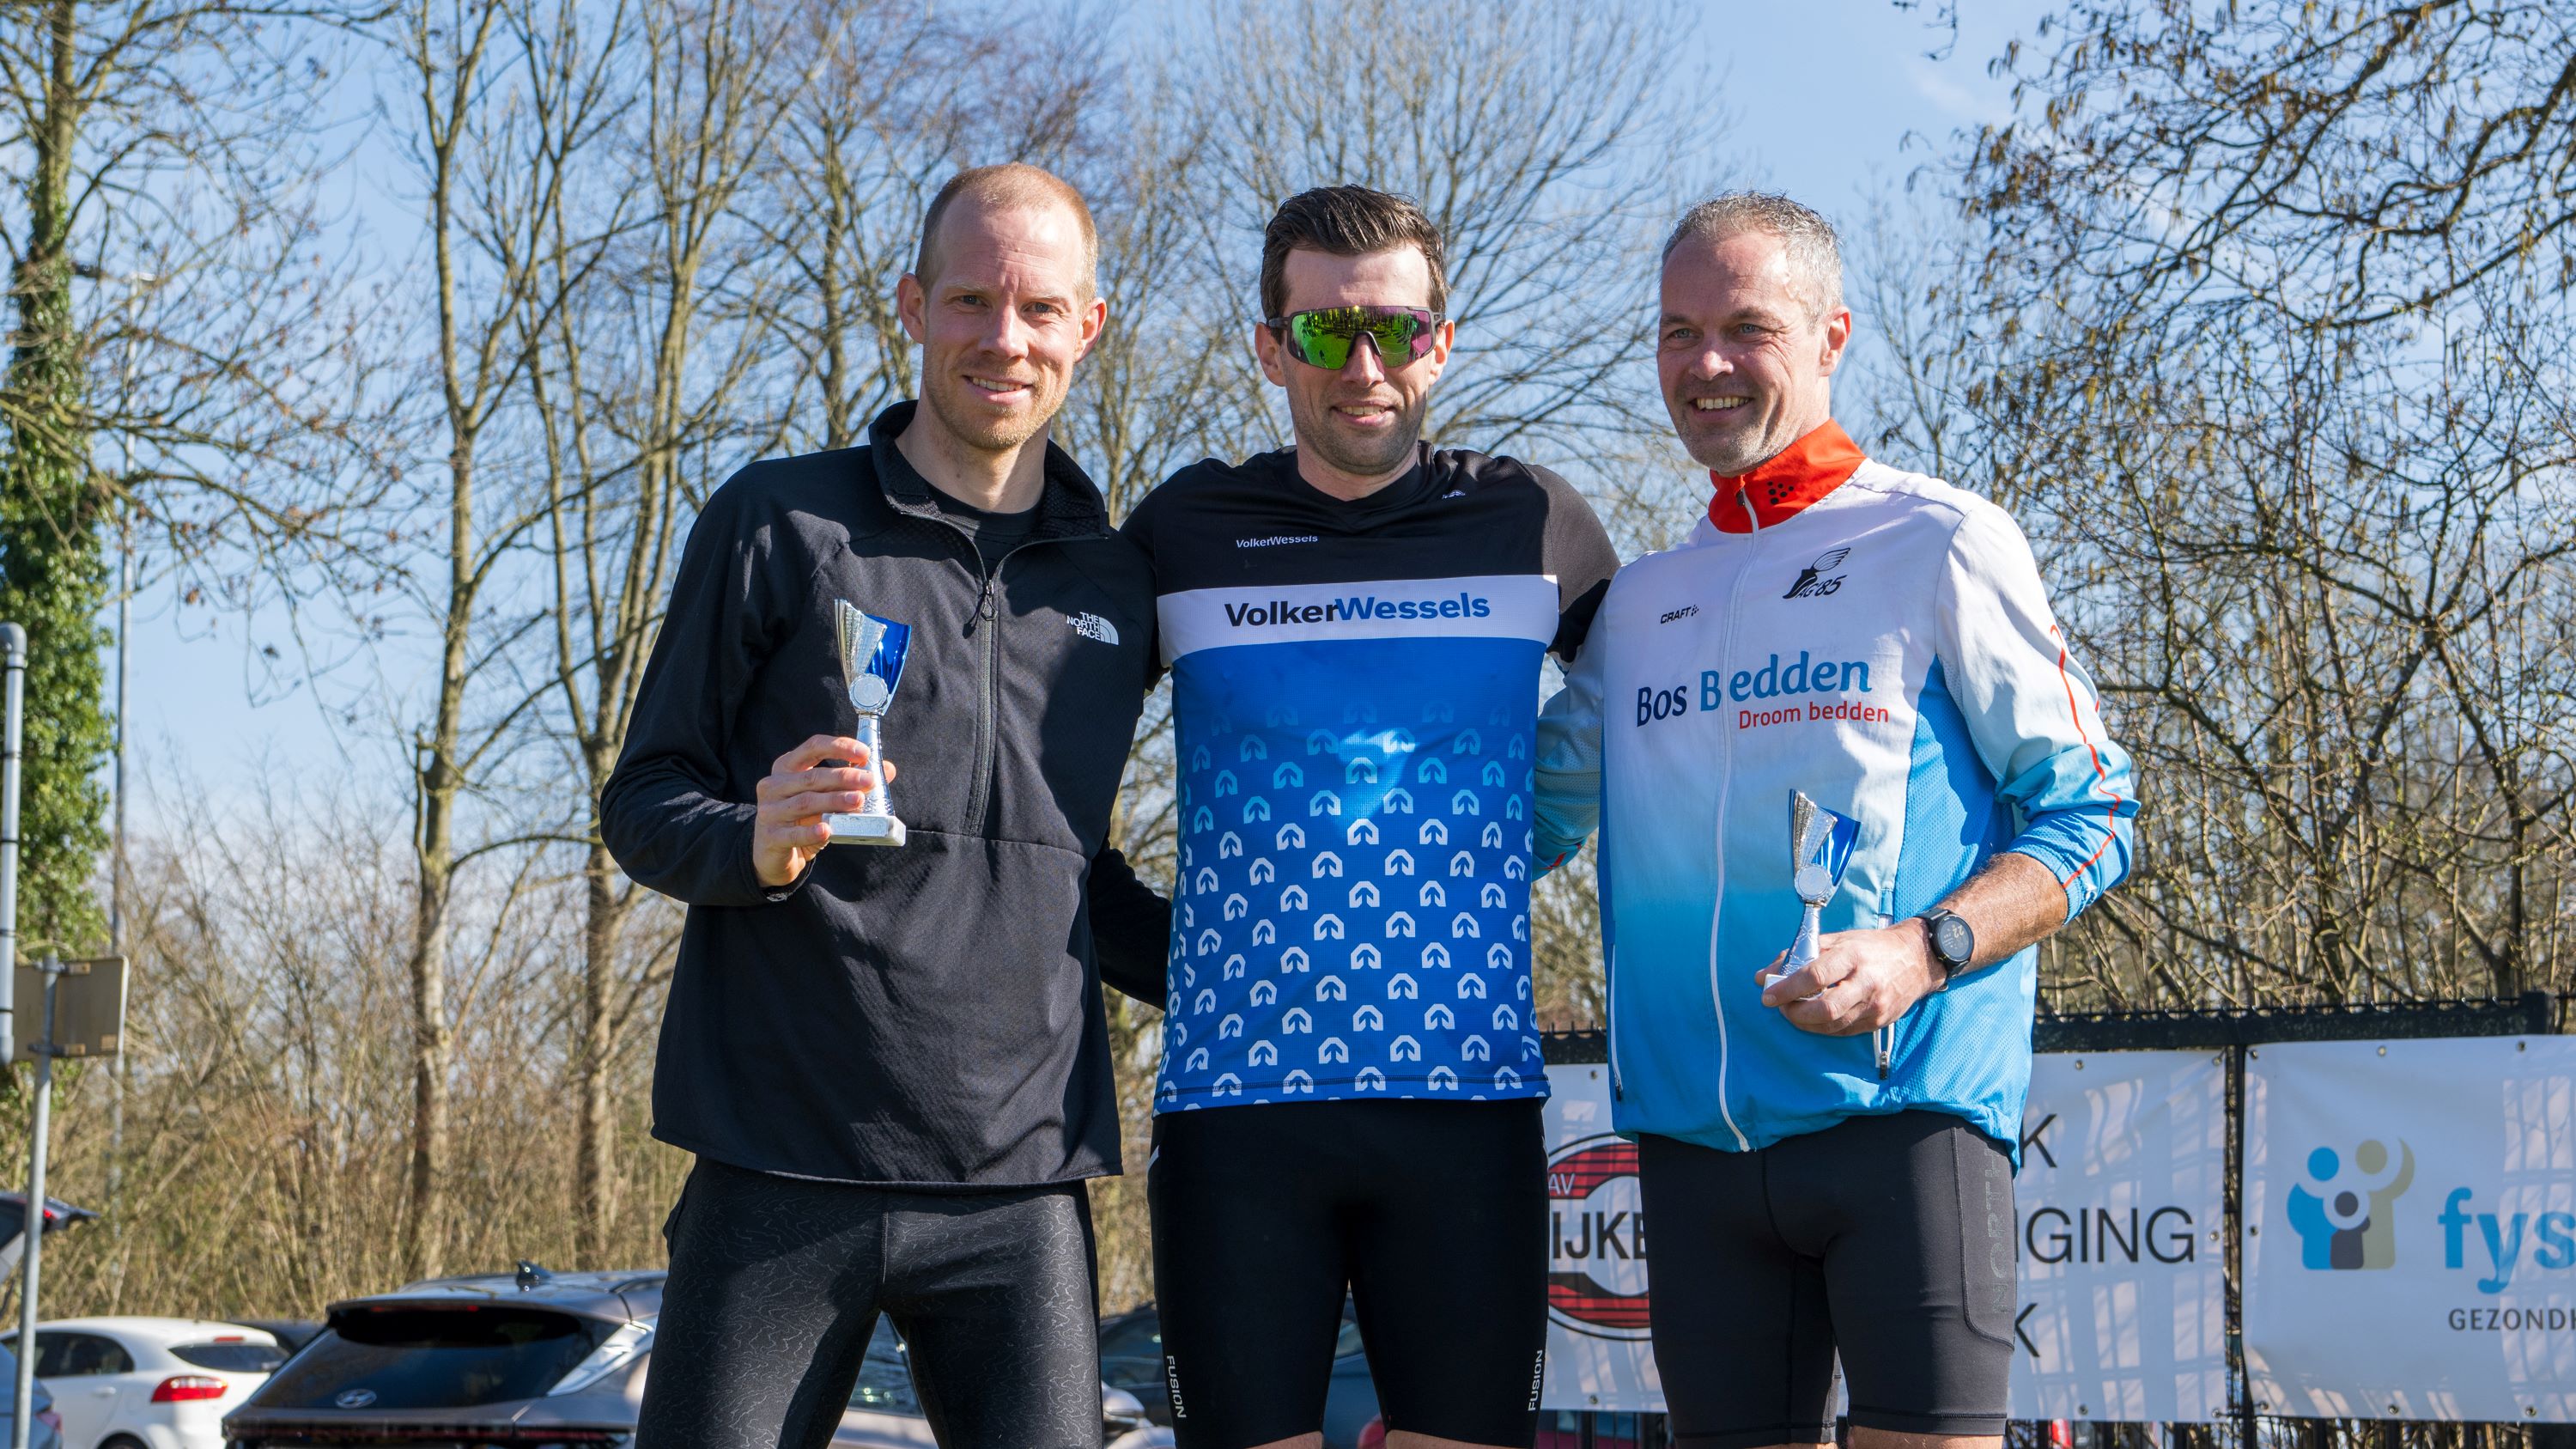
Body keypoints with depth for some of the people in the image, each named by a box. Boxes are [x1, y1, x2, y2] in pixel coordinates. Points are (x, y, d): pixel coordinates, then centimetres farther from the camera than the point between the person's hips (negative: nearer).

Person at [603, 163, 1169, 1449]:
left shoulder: (1115, 584, 15)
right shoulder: (779, 524, 3)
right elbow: (643, 802, 4)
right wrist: (758, 845, -17)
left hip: (1022, 1185, 3)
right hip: (783, 1172, -3)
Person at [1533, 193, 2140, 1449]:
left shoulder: (1943, 546, 2)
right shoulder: (1638, 604, 17)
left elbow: (2088, 816, 0)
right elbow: (1530, 820, 23)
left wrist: (1922, 949, -16)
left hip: (1904, 1114, -4)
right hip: (1696, 1139, 5)